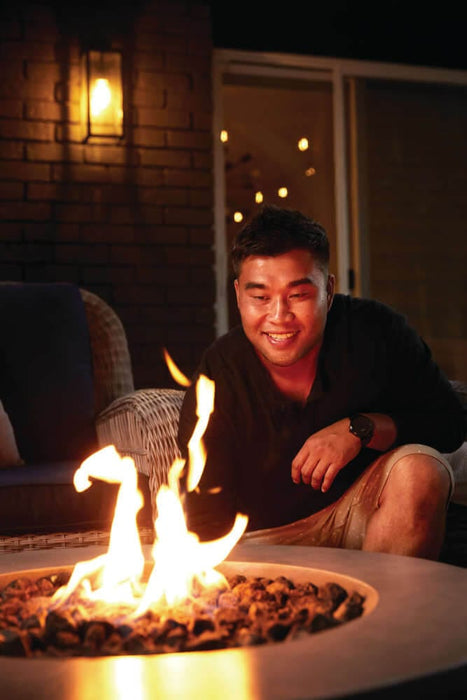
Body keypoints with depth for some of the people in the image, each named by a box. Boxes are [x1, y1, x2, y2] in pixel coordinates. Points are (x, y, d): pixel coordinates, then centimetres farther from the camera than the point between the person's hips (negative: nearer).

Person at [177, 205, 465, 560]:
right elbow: (209, 517, -11)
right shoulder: (217, 377, -16)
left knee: (421, 469, -27)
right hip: (267, 538, -1)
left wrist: (359, 429, -24)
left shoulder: (376, 330, -15)